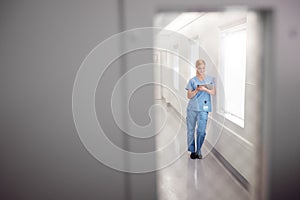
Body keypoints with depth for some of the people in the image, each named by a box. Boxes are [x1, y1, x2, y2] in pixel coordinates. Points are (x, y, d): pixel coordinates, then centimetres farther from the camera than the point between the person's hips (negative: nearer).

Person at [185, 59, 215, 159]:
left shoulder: (210, 79, 8)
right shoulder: (192, 80, 5)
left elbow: (213, 92, 3)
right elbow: (189, 96, 2)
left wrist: (205, 89, -14)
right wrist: (197, 90, -14)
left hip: (203, 108, 0)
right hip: (192, 108, 1)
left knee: (202, 130, -9)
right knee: (191, 129, 6)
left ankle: (198, 151, 7)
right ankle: (192, 150, 20)